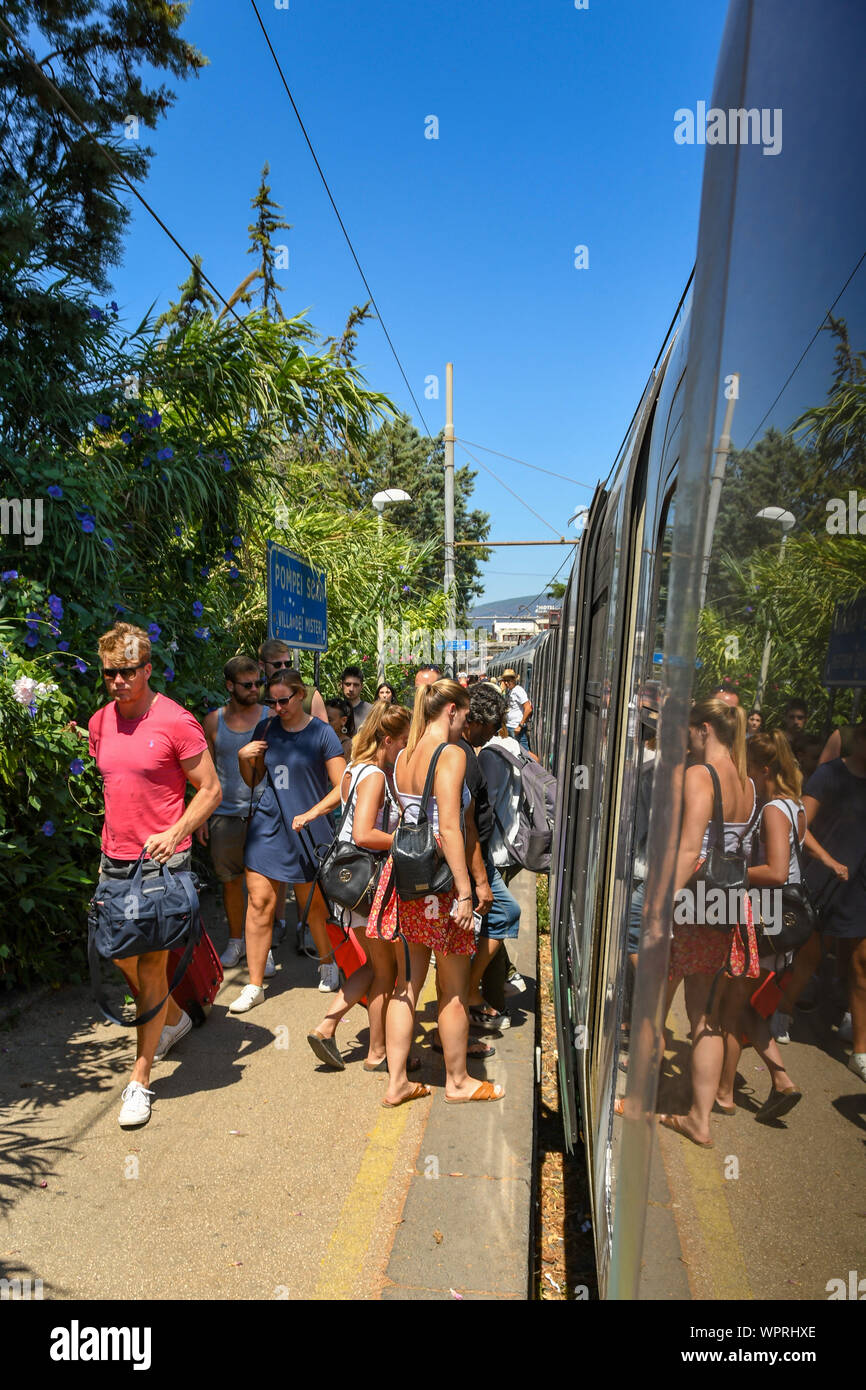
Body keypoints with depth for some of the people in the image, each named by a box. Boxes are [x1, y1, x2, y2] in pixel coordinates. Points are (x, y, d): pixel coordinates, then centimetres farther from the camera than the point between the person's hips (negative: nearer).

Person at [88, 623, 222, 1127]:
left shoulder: (176, 722, -13)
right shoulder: (99, 723, 6)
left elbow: (211, 790, -9)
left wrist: (176, 832, -21)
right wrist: (113, 836, 14)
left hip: (162, 858, -6)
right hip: (114, 857, 7)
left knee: (151, 963, 0)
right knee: (120, 953, 17)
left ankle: (140, 1079, 14)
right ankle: (173, 1018, 44)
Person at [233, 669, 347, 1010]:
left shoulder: (321, 733, -7)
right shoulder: (265, 730, 6)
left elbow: (342, 787, -9)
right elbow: (252, 780, 15)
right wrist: (243, 757, -4)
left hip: (306, 829, -3)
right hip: (266, 825, 3)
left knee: (312, 902, 12)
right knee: (259, 902, 1)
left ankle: (327, 963, 37)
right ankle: (254, 985, 13)